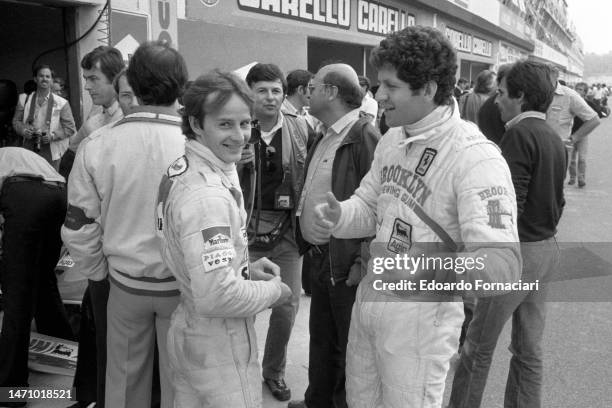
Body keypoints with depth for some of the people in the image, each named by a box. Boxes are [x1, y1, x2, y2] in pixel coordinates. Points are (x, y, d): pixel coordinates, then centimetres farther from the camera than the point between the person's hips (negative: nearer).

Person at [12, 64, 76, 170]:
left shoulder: (61, 103, 1)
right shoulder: (24, 100, 9)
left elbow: (70, 128, 1)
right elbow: (16, 121, 16)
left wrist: (53, 135, -13)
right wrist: (23, 130, -5)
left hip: (51, 153, -2)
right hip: (29, 150, 2)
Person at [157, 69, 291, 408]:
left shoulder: (181, 169, 3)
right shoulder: (208, 195, -27)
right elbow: (217, 296, -31)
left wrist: (244, 268, 4)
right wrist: (272, 291, -14)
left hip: (185, 327, 9)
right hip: (219, 345, -9)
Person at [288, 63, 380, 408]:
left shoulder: (364, 135, -15)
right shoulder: (325, 137, 13)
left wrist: (364, 259, -21)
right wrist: (308, 245, 11)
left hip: (346, 261, -9)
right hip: (319, 256, 9)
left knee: (347, 344, 7)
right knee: (320, 337, 22)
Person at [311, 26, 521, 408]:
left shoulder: (476, 159, -22)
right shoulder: (392, 140, 4)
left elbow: (503, 263, -28)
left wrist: (428, 268, -43)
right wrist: (338, 216, -9)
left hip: (422, 314, -7)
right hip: (368, 300, 7)